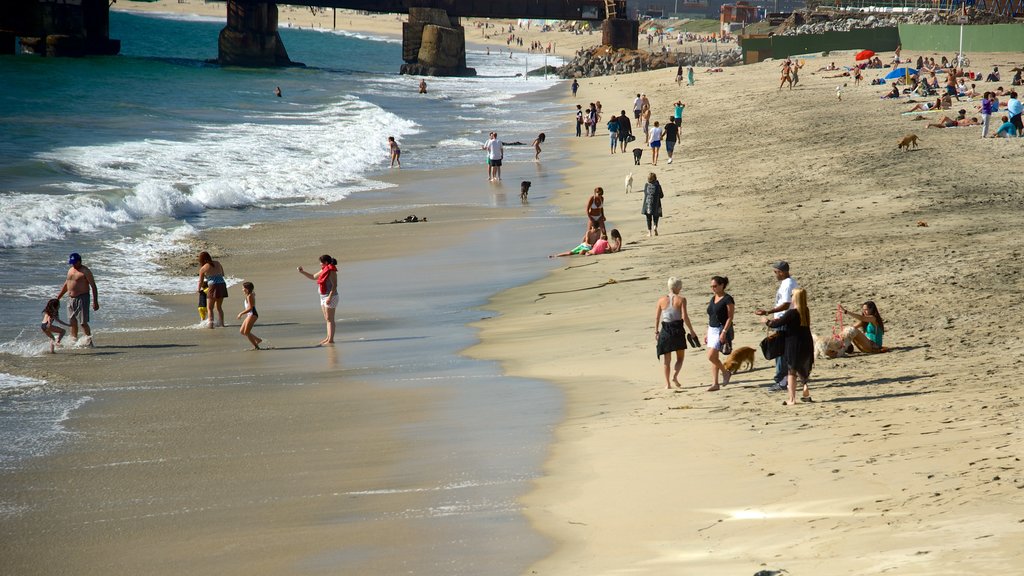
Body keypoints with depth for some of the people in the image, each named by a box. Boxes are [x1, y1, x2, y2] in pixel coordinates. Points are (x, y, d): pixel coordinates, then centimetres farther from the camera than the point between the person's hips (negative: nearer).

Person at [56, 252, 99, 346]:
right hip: (71, 299, 8)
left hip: (82, 298, -8)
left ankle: (89, 341, -5)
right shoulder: (70, 270, 14)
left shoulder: (85, 271, -9)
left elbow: (93, 286, -12)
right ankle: (74, 341, 18)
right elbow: (66, 285, 25)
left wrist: (95, 302, -18)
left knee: (83, 322, -11)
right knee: (72, 322, 9)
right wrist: (58, 298, 25)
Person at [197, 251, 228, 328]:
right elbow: (222, 274, 21)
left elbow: (200, 281, 8)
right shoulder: (217, 263, 9)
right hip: (222, 285, 5)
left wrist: (198, 289, 27)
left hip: (213, 287, -5)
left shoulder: (203, 269, -3)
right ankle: (221, 323, 19)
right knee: (218, 307, 20)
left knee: (210, 308, 4)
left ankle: (211, 324, -5)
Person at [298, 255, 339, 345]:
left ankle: (331, 340, -8)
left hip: (330, 297, -10)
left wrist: (330, 297, -27)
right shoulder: (324, 270, 13)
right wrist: (302, 272, 15)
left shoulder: (331, 271, -16)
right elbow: (313, 277, 24)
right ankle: (328, 338, 19)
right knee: (327, 319, 13)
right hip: (323, 297, 10)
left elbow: (334, 285, -22)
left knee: (330, 319, -8)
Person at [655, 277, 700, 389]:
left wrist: (656, 331, 15)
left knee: (667, 359, 12)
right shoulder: (681, 299, -7)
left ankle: (667, 383, 11)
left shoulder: (661, 300, 2)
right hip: (678, 329, -2)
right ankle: (675, 376, -10)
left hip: (665, 330, 2)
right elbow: (685, 317, -12)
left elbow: (657, 317, 4)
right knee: (680, 357, 13)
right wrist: (691, 330, -2)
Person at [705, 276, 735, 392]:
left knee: (711, 356, -16)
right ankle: (715, 383, 7)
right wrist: (707, 334, 17)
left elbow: (730, 317, -14)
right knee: (712, 356, 5)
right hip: (712, 330, 8)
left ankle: (726, 372, 6)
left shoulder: (728, 299, -10)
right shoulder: (713, 299, 14)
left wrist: (724, 332, -22)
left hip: (722, 330, -8)